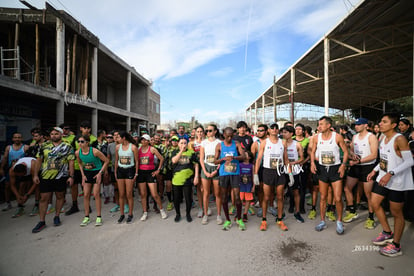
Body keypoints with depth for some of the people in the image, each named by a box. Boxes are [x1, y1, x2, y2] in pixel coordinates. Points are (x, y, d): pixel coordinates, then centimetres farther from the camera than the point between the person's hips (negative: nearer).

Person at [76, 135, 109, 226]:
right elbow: (80, 163, 11)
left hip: (96, 172, -4)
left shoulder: (95, 151, -24)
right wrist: (83, 175, 4)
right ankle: (86, 217, 18)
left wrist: (100, 173, -17)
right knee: (86, 195, 5)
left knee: (96, 194, -4)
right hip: (87, 173, 4)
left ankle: (98, 217, 8)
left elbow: (106, 161, -15)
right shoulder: (77, 153, -10)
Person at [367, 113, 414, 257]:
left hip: (397, 181, -8)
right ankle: (387, 233, 30)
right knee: (374, 203, 12)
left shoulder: (399, 139, -18)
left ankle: (396, 246, 21)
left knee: (396, 213, 5)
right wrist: (375, 170, 11)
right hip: (383, 178, 8)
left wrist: (390, 174, -29)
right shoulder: (383, 138, 7)